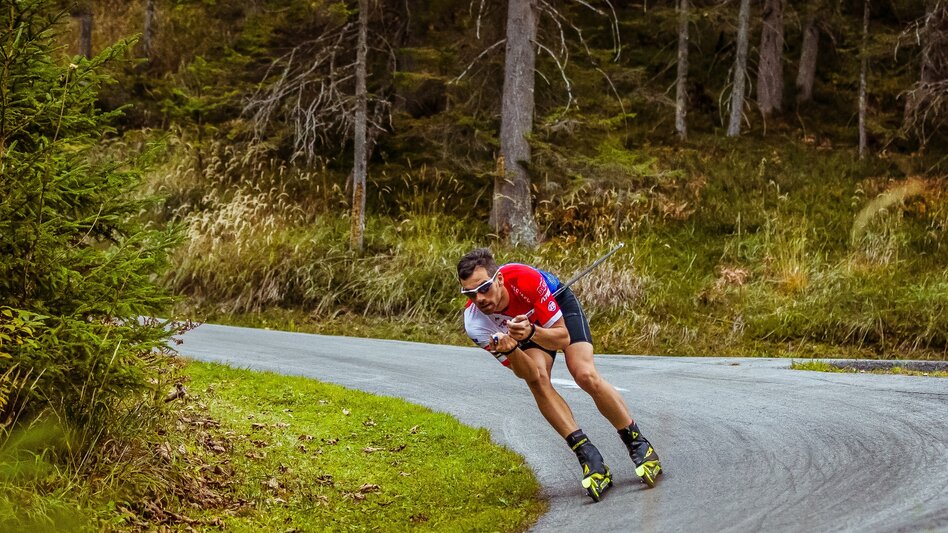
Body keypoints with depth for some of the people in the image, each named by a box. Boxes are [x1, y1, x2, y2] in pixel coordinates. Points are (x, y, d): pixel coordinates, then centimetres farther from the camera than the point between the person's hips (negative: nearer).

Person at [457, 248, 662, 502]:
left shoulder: (524, 279, -41)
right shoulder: (475, 324, -33)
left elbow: (562, 337, -32)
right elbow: (524, 372, -28)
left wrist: (532, 333, -52)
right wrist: (509, 350, -49)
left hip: (560, 306, -2)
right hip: (525, 326, 2)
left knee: (585, 375, -21)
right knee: (537, 381, -25)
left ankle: (638, 444, -4)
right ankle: (591, 460, -22)